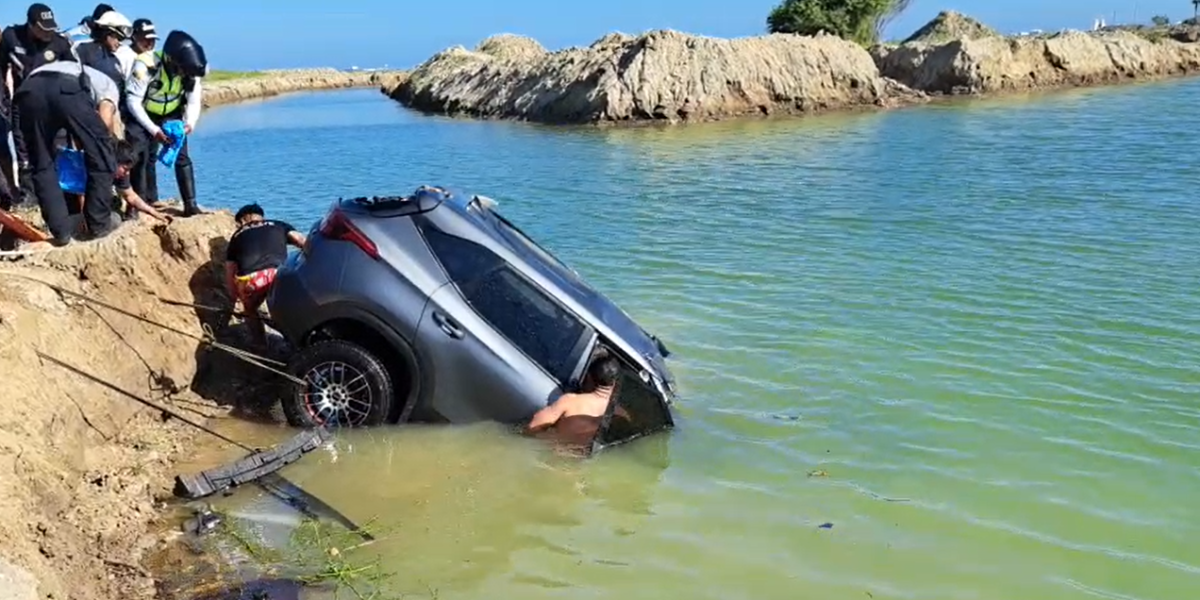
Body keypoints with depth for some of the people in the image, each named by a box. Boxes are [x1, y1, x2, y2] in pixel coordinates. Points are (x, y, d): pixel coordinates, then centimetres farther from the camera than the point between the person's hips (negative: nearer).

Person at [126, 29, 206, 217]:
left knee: (182, 157, -4)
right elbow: (133, 101, -29)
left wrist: (190, 123, -32)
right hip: (142, 115, -3)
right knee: (142, 157, -13)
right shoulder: (146, 65, -34)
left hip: (171, 115, 3)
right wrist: (154, 130, -35)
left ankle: (190, 205, 0)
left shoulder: (190, 71, -20)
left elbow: (193, 101, -11)